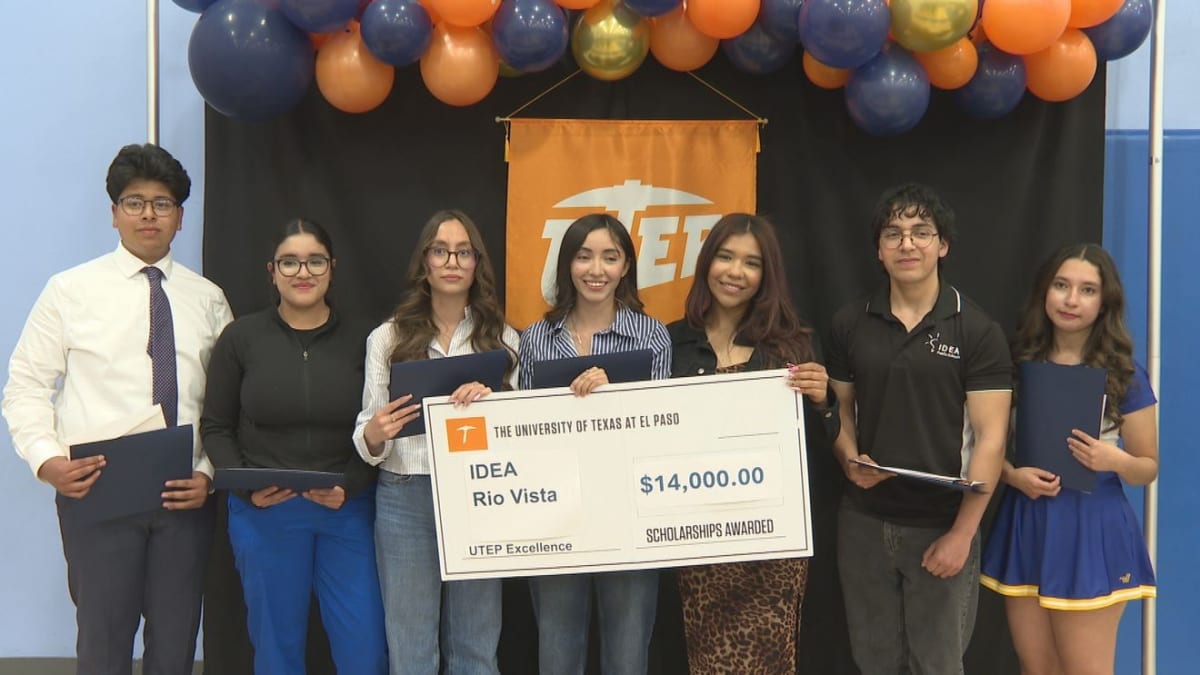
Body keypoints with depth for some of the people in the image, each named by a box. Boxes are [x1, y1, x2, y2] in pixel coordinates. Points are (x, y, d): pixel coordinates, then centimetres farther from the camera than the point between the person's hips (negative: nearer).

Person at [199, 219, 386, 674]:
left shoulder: (361, 340, 1)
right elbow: (215, 428, 4)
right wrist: (247, 487, -11)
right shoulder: (241, 338, 1)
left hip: (347, 512, 0)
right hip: (264, 513, 0)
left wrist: (348, 487, -12)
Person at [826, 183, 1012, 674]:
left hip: (941, 525, -3)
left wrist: (962, 533, -13)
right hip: (863, 521, 3)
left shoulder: (977, 331, -6)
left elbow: (990, 438, -9)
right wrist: (849, 459, -10)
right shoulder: (849, 324, 4)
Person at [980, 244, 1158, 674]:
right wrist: (1013, 475, -11)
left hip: (1091, 530, -3)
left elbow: (1149, 468, 2)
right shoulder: (1019, 364, 4)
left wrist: (1114, 461, -19)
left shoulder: (1124, 376, -3)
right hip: (1025, 526, 3)